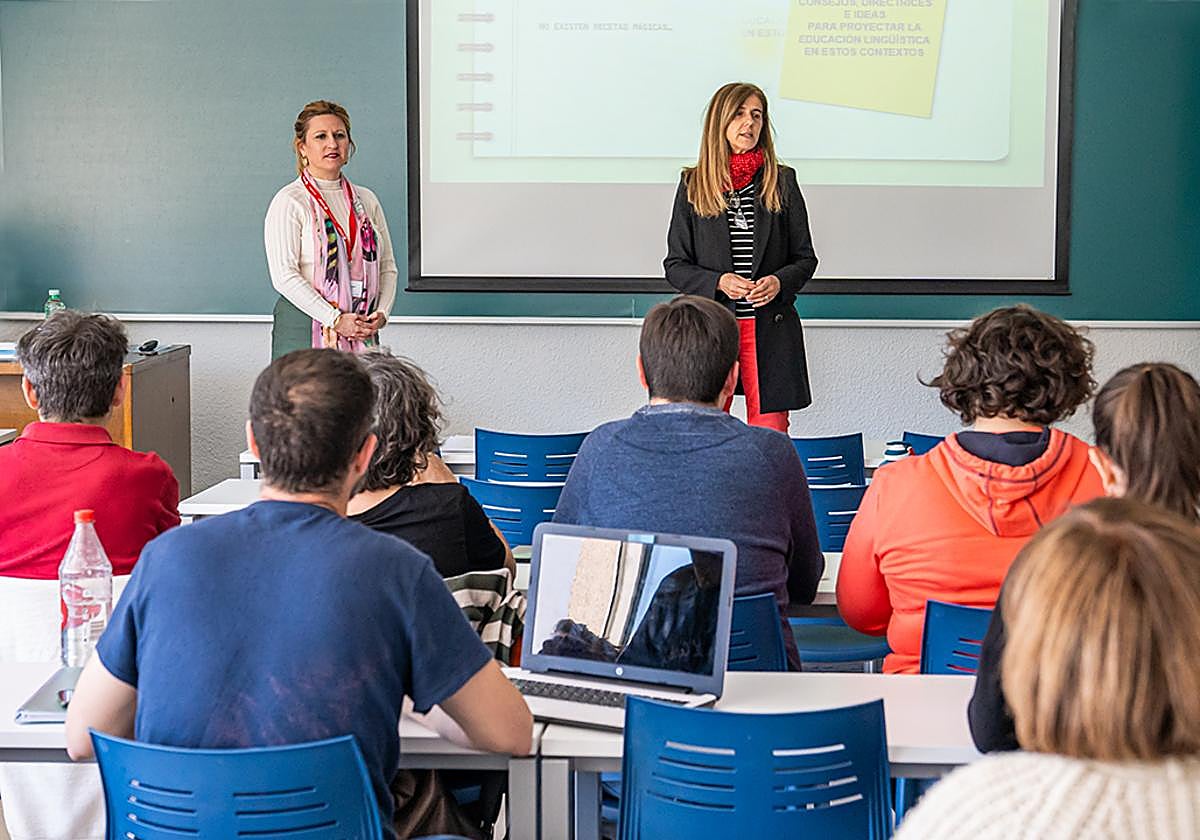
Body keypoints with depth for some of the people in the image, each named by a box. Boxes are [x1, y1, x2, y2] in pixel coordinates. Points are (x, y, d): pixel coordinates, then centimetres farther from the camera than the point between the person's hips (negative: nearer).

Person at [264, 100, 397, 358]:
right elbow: (284, 275, -11)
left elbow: (387, 266, 16)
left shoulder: (366, 200, 14)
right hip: (304, 329, -4)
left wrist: (382, 312, -2)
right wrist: (335, 319, -16)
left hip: (361, 333, 5)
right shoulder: (289, 202, -3)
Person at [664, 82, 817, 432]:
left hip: (770, 328, 0)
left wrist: (780, 281, -10)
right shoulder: (693, 185, 6)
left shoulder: (782, 182, 8)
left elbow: (806, 258, 10)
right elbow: (675, 265, 6)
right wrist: (718, 282, -12)